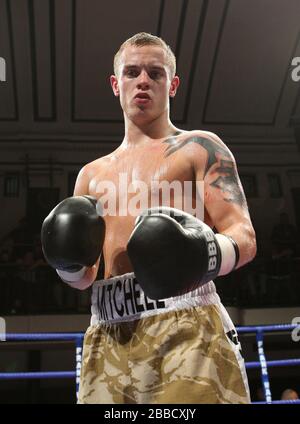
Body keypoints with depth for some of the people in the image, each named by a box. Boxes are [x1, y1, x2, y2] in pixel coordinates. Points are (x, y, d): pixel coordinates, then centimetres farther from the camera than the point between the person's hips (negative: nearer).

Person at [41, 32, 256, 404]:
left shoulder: (199, 147, 9)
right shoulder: (92, 174, 23)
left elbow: (245, 236, -1)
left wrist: (206, 255, -23)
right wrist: (69, 262, 0)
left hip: (185, 325, -4)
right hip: (108, 336, 5)